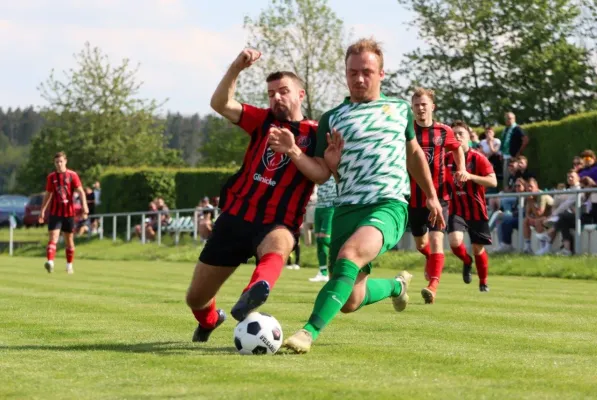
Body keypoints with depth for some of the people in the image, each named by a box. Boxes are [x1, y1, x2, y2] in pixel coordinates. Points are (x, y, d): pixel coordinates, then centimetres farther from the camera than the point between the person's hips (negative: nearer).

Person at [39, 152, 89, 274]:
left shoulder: (72, 175, 0)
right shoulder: (51, 177, 6)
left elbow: (81, 192, -6)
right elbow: (48, 194, 15)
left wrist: (84, 206, -19)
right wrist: (42, 210, 11)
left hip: (69, 213, -1)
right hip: (55, 213, 1)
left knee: (69, 240, 8)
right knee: (53, 238, -14)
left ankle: (69, 265, 19)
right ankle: (50, 262, -28)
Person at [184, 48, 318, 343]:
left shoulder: (315, 134, 0)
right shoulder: (264, 121, 9)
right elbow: (220, 104, -3)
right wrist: (237, 67, -18)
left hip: (277, 225, -4)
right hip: (235, 217, 4)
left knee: (278, 244, -43)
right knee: (195, 298, 12)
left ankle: (251, 299, -70)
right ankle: (209, 320, 48)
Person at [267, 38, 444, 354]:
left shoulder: (399, 108, 14)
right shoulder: (332, 119, 9)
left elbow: (414, 152, 28)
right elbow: (321, 173, 3)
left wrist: (431, 196, 28)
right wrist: (293, 152, -15)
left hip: (389, 206, -2)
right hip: (346, 209, 3)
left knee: (349, 254, -33)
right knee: (350, 302, 2)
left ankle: (310, 331, -36)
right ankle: (396, 285, 36)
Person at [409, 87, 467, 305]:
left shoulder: (443, 131, 1)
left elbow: (457, 148, 21)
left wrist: (462, 169, 5)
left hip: (438, 195, -2)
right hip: (414, 196, 2)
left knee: (436, 240, -18)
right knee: (420, 242, 18)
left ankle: (433, 286, -23)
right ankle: (431, 260, 52)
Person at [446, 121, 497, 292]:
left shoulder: (478, 158, -9)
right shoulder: (447, 158, 0)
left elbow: (493, 182, -19)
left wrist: (470, 176, -29)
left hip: (477, 210, -1)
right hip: (457, 210, 1)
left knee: (478, 249, 6)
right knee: (455, 241, -22)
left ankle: (483, 282, 30)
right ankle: (467, 261, 12)